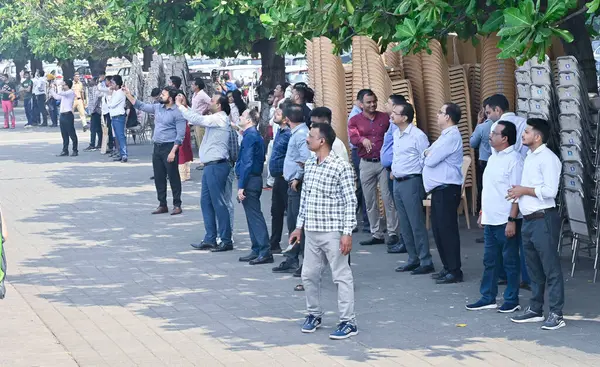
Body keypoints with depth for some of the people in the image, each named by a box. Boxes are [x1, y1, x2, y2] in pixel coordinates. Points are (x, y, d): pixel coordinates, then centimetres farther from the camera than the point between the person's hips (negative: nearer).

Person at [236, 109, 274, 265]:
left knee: (254, 217, -8)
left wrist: (241, 186, -21)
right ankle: (257, 251, 18)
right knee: (253, 217, 14)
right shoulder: (256, 135, 15)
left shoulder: (250, 136, -15)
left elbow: (247, 163, -20)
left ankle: (265, 252, -9)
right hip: (255, 179, 10)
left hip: (249, 181, -10)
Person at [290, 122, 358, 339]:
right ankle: (314, 314, 29)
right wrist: (300, 226, 17)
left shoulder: (341, 167, -13)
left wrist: (347, 233, -16)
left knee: (341, 276, -1)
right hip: (311, 231, 7)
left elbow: (350, 202, -13)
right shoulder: (310, 164, 9)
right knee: (309, 275, 13)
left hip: (333, 231, -7)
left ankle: (348, 322, 5)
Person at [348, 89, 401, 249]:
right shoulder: (355, 120, 4)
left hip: (384, 162, -2)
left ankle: (393, 233, -2)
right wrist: (363, 140, -35)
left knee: (388, 198, -6)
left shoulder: (385, 118, 5)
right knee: (370, 201, 7)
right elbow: (353, 138, -13)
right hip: (366, 164, 2)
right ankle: (376, 234, 15)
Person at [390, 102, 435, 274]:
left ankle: (426, 262, -2)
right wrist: (394, 170, 14)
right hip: (397, 182, 9)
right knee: (405, 225, 12)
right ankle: (413, 260, 20)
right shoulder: (395, 134, 12)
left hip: (411, 182, -9)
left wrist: (421, 180, -7)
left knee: (417, 223, -7)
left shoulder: (418, 135, -14)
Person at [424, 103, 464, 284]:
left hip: (447, 189, -10)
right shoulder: (446, 135, 18)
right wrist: (428, 153, -2)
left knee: (447, 230, -6)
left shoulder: (451, 137, -16)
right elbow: (428, 157, 18)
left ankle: (454, 271, -1)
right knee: (438, 229, 14)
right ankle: (447, 268, 23)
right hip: (439, 189, 10)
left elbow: (431, 160, -18)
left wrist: (428, 154, 2)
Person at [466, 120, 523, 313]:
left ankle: (512, 300, 10)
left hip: (505, 221, -9)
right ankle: (488, 298, 21)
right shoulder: (493, 158, 13)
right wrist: (482, 213, 19)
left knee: (510, 261, 2)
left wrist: (512, 220, -21)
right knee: (489, 260, 13)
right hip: (490, 219, 9)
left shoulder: (513, 159, -15)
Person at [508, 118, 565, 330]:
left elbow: (550, 191, -21)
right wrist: (519, 192, 5)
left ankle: (556, 314, -3)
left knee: (551, 268, -5)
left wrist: (524, 190, -12)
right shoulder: (530, 157, 16)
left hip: (544, 219, -9)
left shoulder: (547, 158, -13)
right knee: (534, 269, 15)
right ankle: (535, 309, 23)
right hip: (529, 219, 9)